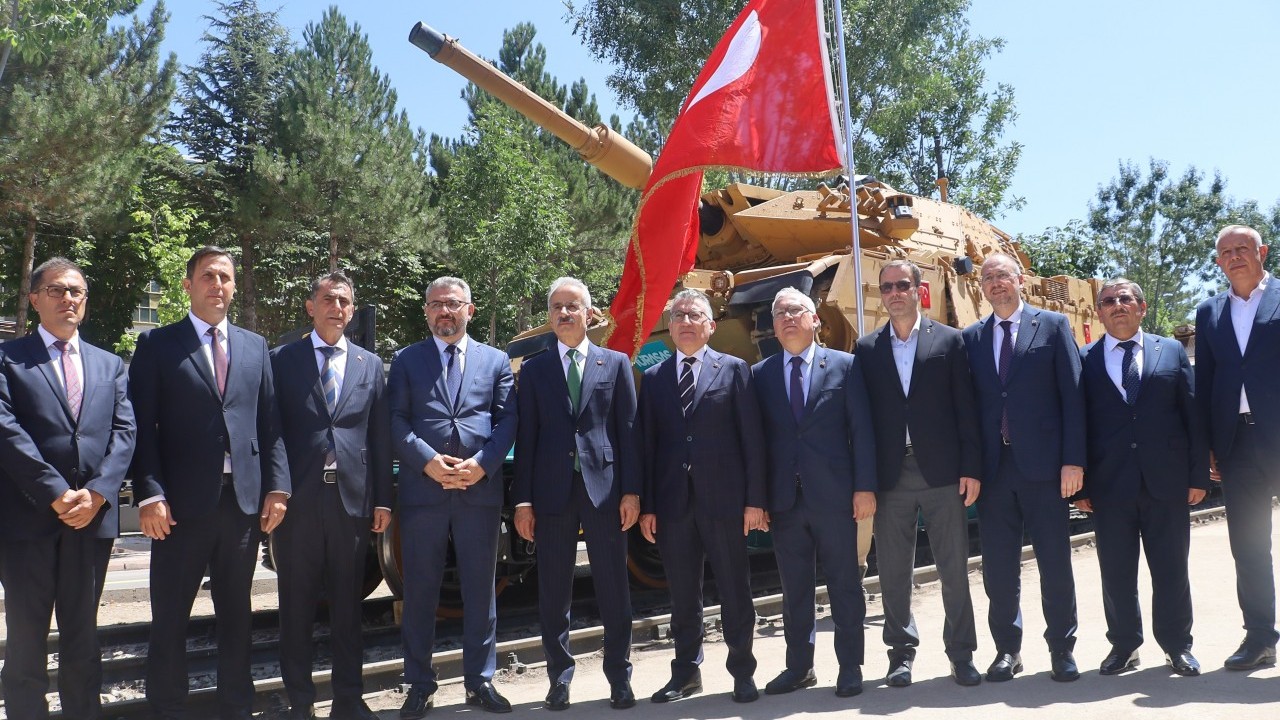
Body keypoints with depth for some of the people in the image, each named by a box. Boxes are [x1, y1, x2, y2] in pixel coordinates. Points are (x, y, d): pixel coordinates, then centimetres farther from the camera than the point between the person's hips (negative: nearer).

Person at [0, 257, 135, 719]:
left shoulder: (110, 365, 15)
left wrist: (97, 492, -10)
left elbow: (124, 431, 5)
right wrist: (55, 493, -17)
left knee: (82, 636, 13)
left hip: (93, 515, 3)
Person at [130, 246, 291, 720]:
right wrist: (149, 495, -13)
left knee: (236, 614, 13)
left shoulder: (255, 346, 12)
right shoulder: (157, 344, 3)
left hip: (244, 500, 3)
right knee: (170, 617, 6)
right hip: (182, 503, -3)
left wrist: (276, 486, 1)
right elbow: (142, 427, -4)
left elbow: (270, 424, 10)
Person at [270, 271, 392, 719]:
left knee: (348, 604, 10)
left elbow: (380, 436, 8)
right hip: (298, 497, -2)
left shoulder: (370, 365, 10)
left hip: (352, 497, 2)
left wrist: (382, 499, 3)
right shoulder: (282, 360, 3)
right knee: (296, 605, 8)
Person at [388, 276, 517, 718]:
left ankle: (480, 680, 21)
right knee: (420, 590, 6)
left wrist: (482, 463, -12)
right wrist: (429, 461, -14)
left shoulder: (496, 361, 12)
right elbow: (396, 421, 0)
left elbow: (507, 420, 3)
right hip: (422, 489, 0)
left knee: (480, 588, 8)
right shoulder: (406, 360, 10)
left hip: (481, 488, 1)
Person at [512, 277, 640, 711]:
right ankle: (559, 679, 19)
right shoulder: (534, 370, 10)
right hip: (553, 491, 1)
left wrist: (631, 491, -4)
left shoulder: (616, 364, 7)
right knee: (554, 592, 7)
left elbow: (628, 429, 3)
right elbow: (525, 436, 6)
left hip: (604, 487, -1)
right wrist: (522, 499, -1)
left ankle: (619, 677, 17)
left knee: (614, 589, 5)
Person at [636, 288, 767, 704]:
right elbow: (646, 443, 7)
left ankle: (742, 672, 20)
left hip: (723, 499, -2)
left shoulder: (734, 370, 4)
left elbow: (752, 437, -1)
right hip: (672, 501, 2)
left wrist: (754, 499, -6)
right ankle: (686, 672, 24)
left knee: (735, 590, 6)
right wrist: (646, 505, 2)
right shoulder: (653, 378, 11)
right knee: (682, 593, 11)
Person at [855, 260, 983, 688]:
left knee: (954, 568, 5)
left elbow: (966, 410, 1)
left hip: (942, 472, -1)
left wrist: (971, 468, -5)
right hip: (890, 474, 2)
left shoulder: (949, 340, 4)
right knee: (893, 571, 7)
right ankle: (901, 652, 20)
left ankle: (961, 653, 17)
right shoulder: (867, 349, 8)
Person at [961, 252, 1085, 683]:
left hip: (1042, 464, -2)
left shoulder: (1053, 325, 4)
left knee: (1055, 560, 4)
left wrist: (1073, 459, -9)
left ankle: (1062, 648, 18)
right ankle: (1007, 650, 19)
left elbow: (1072, 395, -1)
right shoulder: (972, 337, 11)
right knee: (998, 565, 7)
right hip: (992, 466, 3)